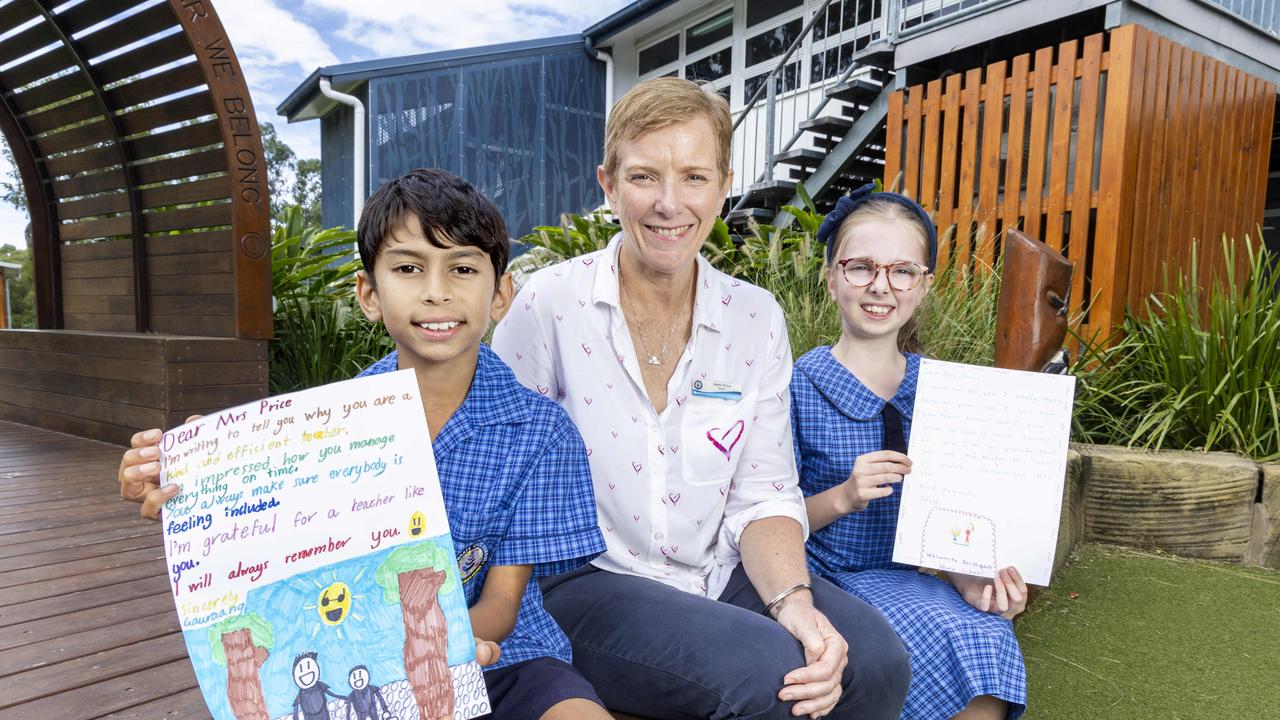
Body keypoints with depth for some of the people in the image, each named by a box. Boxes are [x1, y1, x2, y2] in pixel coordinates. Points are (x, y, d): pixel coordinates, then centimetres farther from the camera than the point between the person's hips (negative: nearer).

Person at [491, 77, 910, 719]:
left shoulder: (756, 318, 1)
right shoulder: (550, 302, -10)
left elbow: (763, 496, 0)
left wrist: (793, 600, -17)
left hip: (720, 575, 4)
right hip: (586, 580, -3)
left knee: (875, 660, -19)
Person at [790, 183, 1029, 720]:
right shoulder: (801, 385, -9)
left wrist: (967, 578, -9)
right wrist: (842, 498, -22)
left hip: (899, 577, 4)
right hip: (821, 577, -4)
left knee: (988, 634, -24)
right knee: (954, 642, -26)